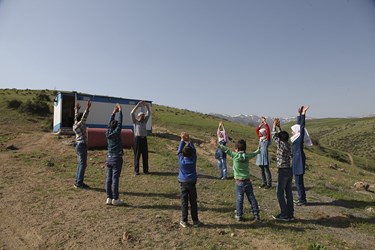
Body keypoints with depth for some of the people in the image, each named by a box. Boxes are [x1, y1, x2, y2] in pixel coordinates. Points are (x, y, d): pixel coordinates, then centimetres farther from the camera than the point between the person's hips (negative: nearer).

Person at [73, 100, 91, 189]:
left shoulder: (75, 124, 9)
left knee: (80, 164, 15)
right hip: (82, 145, -10)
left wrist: (77, 109, 37)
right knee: (83, 164, -6)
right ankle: (79, 183, -4)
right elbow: (84, 116, -23)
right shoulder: (80, 125, -14)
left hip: (78, 145, 10)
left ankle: (77, 181, 20)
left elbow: (76, 117, 25)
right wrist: (87, 108, -24)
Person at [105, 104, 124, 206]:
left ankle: (109, 198, 15)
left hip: (109, 158, 6)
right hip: (117, 159, -6)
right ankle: (115, 199, 4)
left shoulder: (108, 133, 3)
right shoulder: (116, 133, -11)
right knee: (115, 179, -2)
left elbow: (110, 123, 15)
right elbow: (120, 122, -6)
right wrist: (120, 111, 4)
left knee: (108, 178, 8)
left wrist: (114, 112, 22)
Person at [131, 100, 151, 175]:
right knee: (137, 155, 0)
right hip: (138, 138, -4)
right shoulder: (135, 122, 6)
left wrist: (146, 105, 2)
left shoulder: (145, 121, 16)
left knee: (145, 155, 6)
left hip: (144, 139, 4)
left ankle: (145, 170, 14)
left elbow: (149, 113, 12)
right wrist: (138, 105, -10)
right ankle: (136, 171, 6)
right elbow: (132, 113, -7)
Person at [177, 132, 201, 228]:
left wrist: (182, 140, 6)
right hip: (192, 183, 1)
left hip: (183, 183, 0)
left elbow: (179, 151, 2)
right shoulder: (193, 159, -9)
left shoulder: (181, 159, -11)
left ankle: (184, 221, 13)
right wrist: (189, 140, 7)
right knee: (193, 202, 8)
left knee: (184, 202, 6)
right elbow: (193, 150, 4)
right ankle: (195, 221, 16)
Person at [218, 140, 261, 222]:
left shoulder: (235, 155, -10)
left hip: (239, 182, -3)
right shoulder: (247, 156, 1)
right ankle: (256, 214, 15)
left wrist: (219, 145, 6)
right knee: (252, 198, 10)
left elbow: (226, 150, -5)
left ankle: (239, 215, 13)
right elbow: (254, 153, 20)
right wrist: (258, 150, 41)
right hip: (247, 181, 3)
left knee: (239, 199, 5)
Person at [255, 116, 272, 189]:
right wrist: (261, 123, 13)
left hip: (265, 157, -7)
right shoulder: (260, 138, 12)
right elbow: (256, 130, 17)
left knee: (266, 170, -1)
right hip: (260, 156, 7)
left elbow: (267, 129, -15)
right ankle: (264, 182, 22)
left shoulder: (267, 139, -5)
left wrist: (264, 121, -8)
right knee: (262, 170, 12)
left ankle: (269, 184, 7)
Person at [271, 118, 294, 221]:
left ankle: (284, 214, 5)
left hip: (283, 171, -8)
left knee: (280, 193, 1)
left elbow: (274, 135, -2)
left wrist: (274, 125, 9)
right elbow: (282, 134, 21)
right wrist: (278, 126, 25)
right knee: (288, 193, 11)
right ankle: (290, 214, 17)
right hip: (289, 170, 8)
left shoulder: (281, 144, -15)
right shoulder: (288, 144, 5)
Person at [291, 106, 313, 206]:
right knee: (298, 181, 15)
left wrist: (303, 114, -25)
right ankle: (301, 199, 25)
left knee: (299, 181, -1)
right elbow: (298, 124, 15)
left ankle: (302, 200, 10)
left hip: (299, 161, -9)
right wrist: (300, 114, 16)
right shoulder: (296, 138, 7)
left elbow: (302, 127, -22)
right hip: (296, 161, 9)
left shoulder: (300, 138, -13)